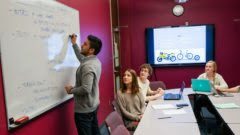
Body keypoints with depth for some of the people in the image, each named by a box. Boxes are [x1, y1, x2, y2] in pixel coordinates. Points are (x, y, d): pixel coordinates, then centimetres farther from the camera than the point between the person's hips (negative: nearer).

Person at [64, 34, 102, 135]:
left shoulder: (88, 66, -26)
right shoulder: (95, 61, 4)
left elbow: (86, 89, -30)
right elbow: (82, 58, 26)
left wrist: (71, 90, -14)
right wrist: (74, 44, 27)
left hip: (84, 110, -9)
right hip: (93, 106, 9)